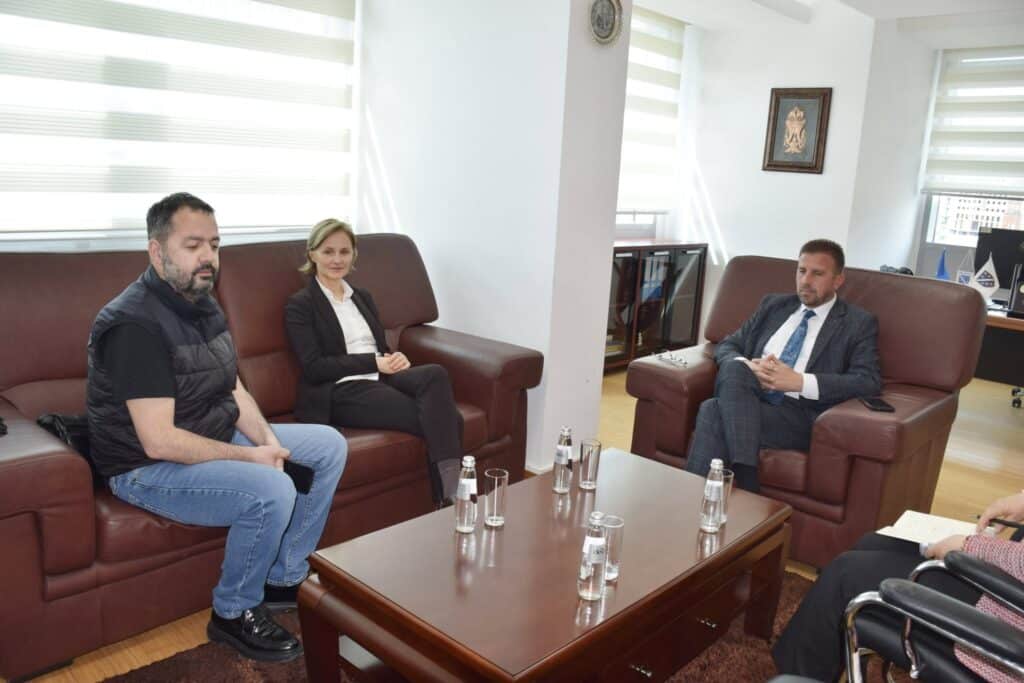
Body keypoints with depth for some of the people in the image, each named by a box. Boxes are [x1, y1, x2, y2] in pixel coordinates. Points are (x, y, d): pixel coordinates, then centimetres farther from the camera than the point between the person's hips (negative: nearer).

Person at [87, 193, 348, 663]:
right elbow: (158, 441, -28)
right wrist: (252, 458, -21)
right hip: (148, 467, -9)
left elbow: (234, 391, 8)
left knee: (329, 445, 3)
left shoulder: (203, 306, 5)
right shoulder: (135, 323, -24)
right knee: (271, 491, -32)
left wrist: (268, 440, -10)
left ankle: (285, 578, 12)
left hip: (218, 440, 9)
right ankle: (234, 614, -4)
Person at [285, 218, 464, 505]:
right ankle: (446, 500, -23)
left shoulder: (362, 297, 22)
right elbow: (314, 368, -8)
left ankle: (452, 493, -33)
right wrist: (374, 362, -14)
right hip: (341, 392, -6)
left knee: (435, 374, -30)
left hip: (380, 380, 6)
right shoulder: (300, 305, 2)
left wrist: (395, 358, -5)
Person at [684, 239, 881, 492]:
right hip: (750, 398, 5)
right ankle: (744, 477, -38)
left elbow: (869, 382, -5)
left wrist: (799, 381, -16)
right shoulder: (774, 304, 22)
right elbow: (727, 346, 18)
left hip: (801, 415, -4)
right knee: (734, 368, -32)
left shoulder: (859, 323, 9)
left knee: (713, 412, -30)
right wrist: (746, 368, -8)